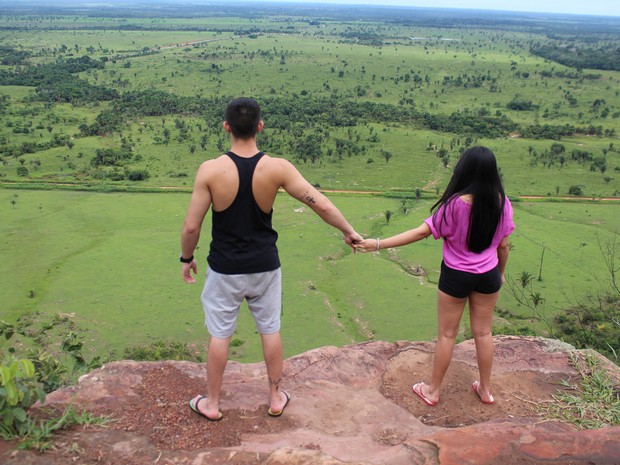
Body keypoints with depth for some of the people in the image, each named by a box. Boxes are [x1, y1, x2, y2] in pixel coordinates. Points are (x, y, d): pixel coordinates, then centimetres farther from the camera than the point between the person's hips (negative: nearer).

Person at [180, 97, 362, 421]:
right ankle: (276, 397, 34)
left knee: (219, 334, 15)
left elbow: (191, 226, -13)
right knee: (270, 330, 19)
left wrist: (187, 258, 5)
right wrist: (349, 231, 2)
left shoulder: (210, 170, -17)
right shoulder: (277, 168, -15)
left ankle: (211, 403, 31)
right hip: (265, 266, 1)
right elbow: (322, 205, -14)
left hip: (225, 269, -1)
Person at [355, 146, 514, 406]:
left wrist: (378, 244, -20)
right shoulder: (502, 203, -11)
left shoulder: (455, 204, -24)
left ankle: (433, 391, 27)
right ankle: (485, 389, 35)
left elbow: (422, 232, -23)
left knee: (446, 334, 11)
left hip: (456, 276, -3)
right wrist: (500, 273, 17)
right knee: (483, 332, 19)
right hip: (488, 276, 4)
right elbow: (503, 245, -1)